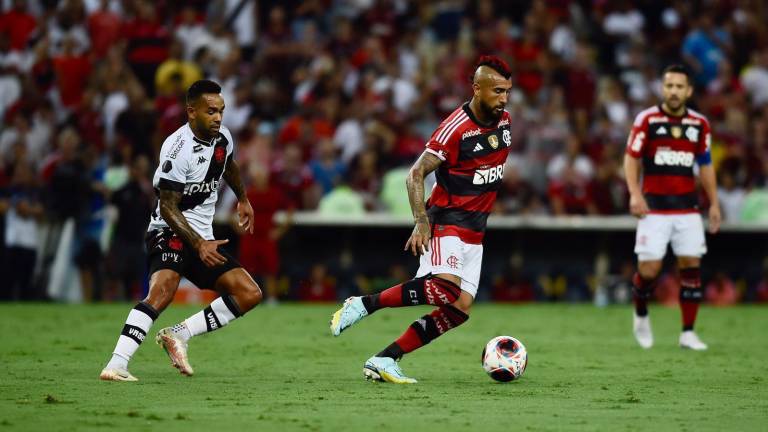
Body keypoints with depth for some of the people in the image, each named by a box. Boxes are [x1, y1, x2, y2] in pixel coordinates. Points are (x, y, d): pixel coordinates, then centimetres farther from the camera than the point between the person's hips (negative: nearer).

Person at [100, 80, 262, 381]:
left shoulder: (223, 138, 5)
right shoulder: (178, 148, -20)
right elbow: (168, 208, -19)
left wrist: (242, 198, 44)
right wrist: (198, 245, -26)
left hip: (203, 238, 8)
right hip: (170, 232, -8)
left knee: (250, 294, -3)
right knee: (163, 289, -34)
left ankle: (179, 334, -5)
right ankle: (116, 365, -41)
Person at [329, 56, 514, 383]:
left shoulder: (503, 121, 7)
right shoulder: (457, 128, -16)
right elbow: (416, 174, -15)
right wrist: (421, 222, -24)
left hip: (474, 232, 8)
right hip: (445, 220, -8)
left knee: (459, 310, -5)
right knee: (446, 287, -32)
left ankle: (383, 361, -1)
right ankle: (363, 304, -16)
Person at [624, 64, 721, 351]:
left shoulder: (699, 123, 6)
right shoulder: (647, 120, -4)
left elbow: (705, 165, 15)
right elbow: (631, 158, -2)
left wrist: (714, 204, 12)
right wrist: (635, 194, -15)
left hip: (688, 207, 3)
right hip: (654, 207, -3)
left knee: (691, 265, -3)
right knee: (649, 269, -7)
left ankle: (688, 332, 3)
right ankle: (641, 316, 22)